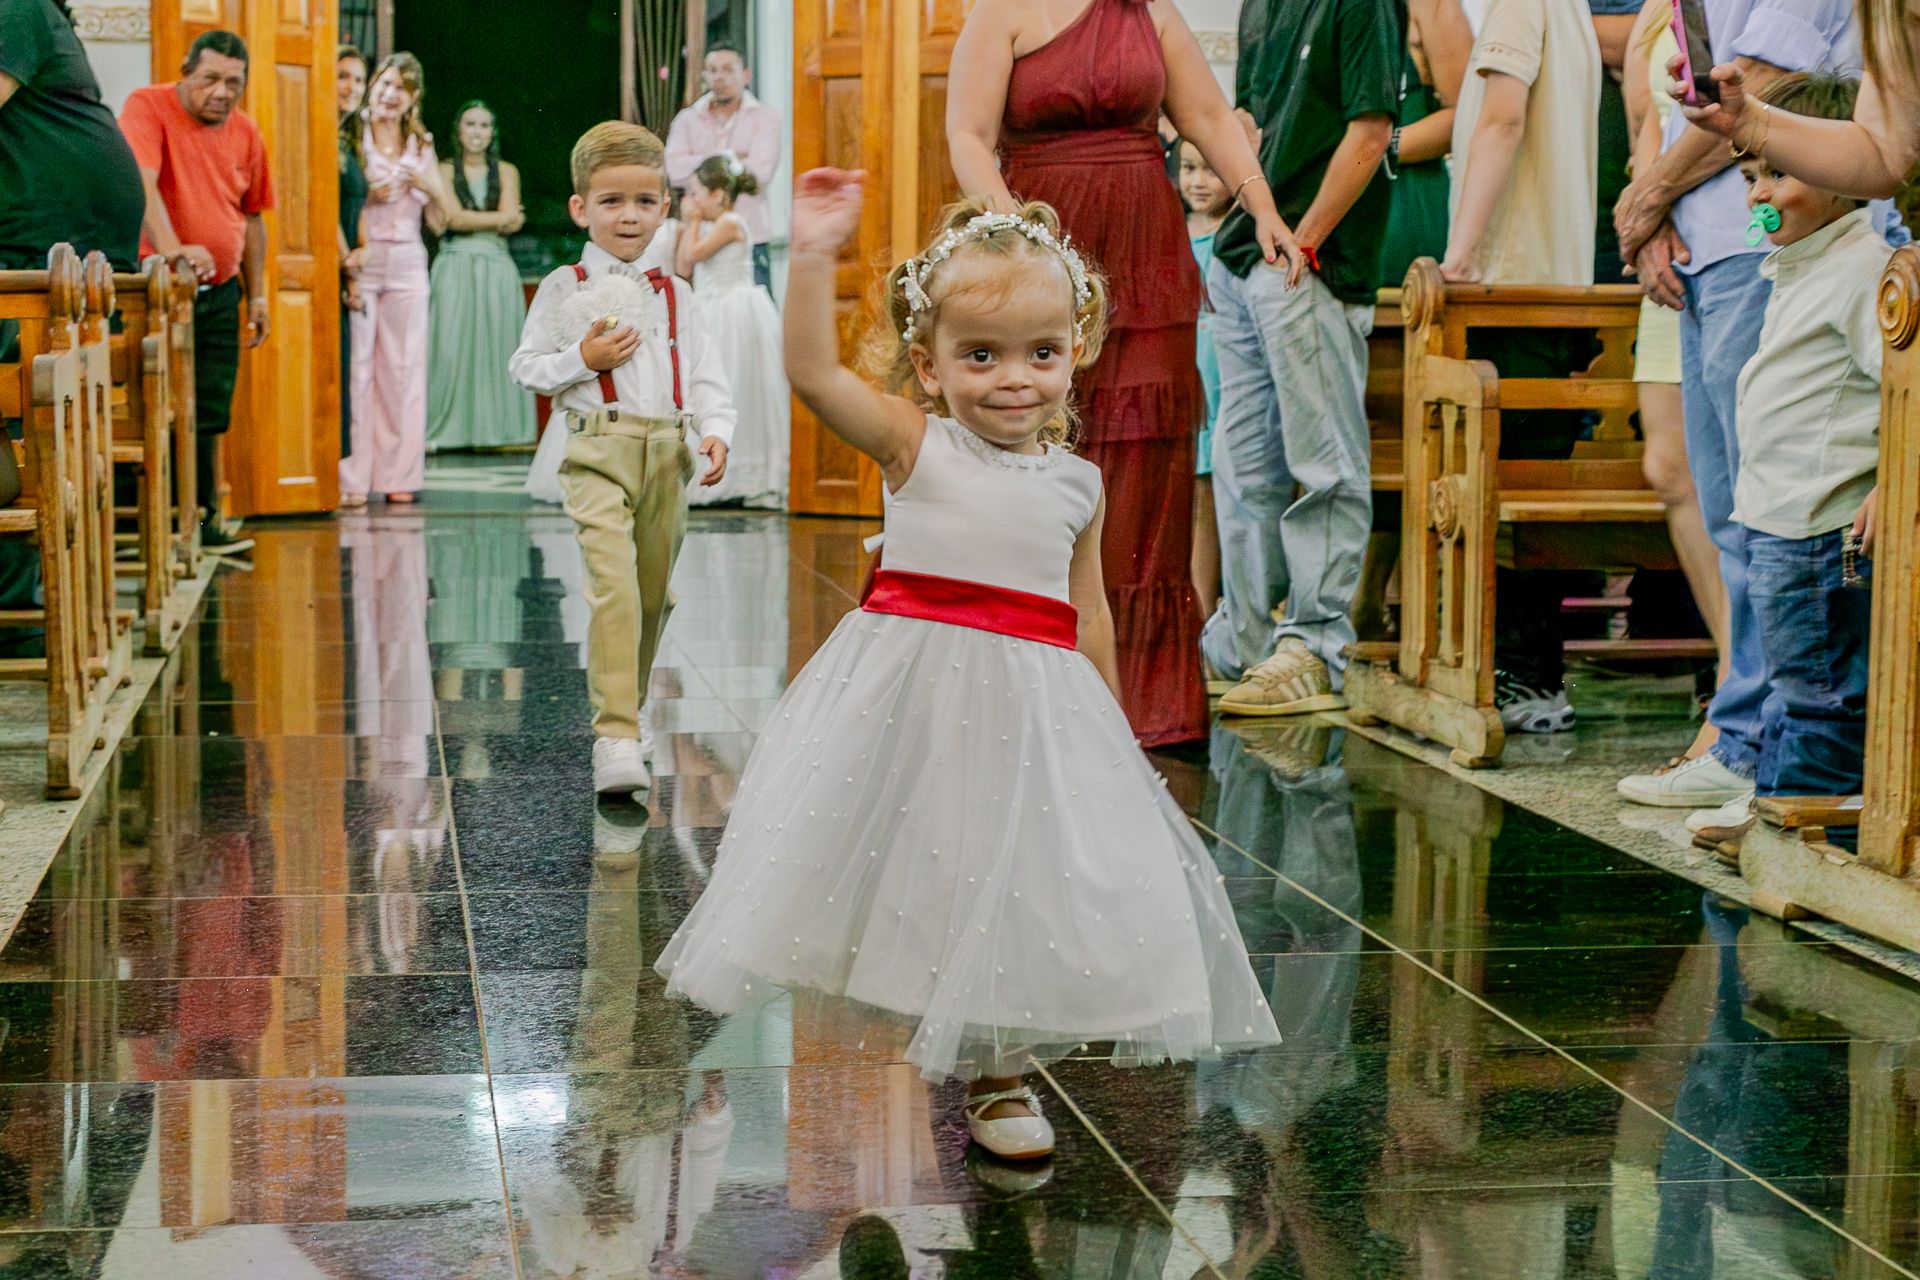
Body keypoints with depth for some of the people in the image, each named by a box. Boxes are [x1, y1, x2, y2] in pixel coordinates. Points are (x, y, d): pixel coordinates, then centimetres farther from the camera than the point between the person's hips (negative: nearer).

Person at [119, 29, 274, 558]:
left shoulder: (246, 132, 8)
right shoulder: (148, 108, -11)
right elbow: (140, 184, -25)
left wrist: (257, 294, 15)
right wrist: (172, 250, -39)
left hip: (219, 294, 5)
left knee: (209, 417, 7)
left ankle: (199, 524, 15)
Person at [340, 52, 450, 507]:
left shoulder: (421, 146, 14)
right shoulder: (352, 138, 2)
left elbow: (439, 221, 14)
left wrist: (430, 186, -4)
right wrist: (366, 196, -18)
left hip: (407, 264, 4)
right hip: (360, 262, -4)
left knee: (404, 368, 2)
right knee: (355, 367, -8)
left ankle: (399, 475, 8)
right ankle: (351, 478, -5)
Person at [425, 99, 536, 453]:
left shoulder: (506, 172, 11)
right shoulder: (444, 171, 7)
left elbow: (510, 220, -2)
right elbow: (452, 217, -7)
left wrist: (471, 219, -7)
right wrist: (499, 218, -3)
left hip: (496, 269, 2)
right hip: (455, 268, -2)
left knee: (495, 343, -1)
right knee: (452, 345, -6)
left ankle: (493, 426, 2)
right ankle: (446, 429, -6)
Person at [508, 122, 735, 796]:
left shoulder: (674, 294, 13)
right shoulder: (564, 289, 3)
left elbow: (704, 373, 11)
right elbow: (526, 366, 4)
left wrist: (715, 431, -4)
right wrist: (583, 359, -11)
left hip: (667, 452, 4)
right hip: (601, 449, -4)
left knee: (654, 588, 12)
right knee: (613, 584, -18)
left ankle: (631, 706, 32)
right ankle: (615, 736, -22)